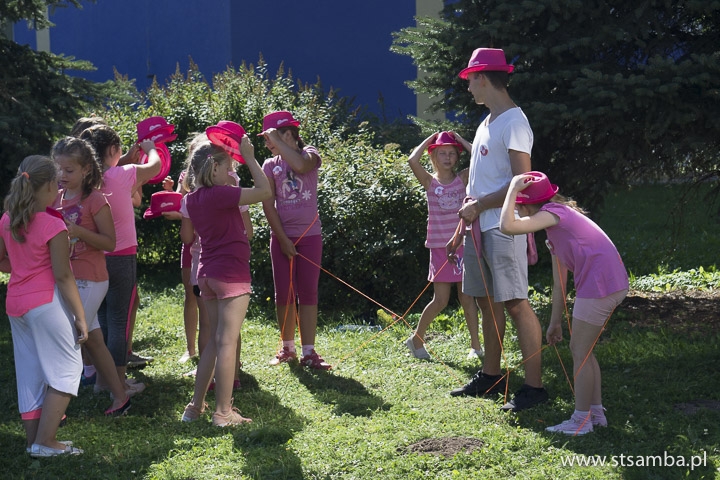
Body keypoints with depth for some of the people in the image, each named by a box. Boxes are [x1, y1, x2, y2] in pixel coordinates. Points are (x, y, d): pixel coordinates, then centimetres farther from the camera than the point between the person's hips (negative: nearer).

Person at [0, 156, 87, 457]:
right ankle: (45, 442, -3)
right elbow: (62, 276, -15)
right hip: (47, 302, -7)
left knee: (30, 373, 14)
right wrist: (80, 316, -10)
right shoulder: (53, 225, -15)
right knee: (66, 368, 2)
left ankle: (34, 439, 19)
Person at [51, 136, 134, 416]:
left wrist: (77, 231, -25)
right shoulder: (57, 198, 7)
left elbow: (109, 243, -13)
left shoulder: (95, 200, -12)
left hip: (89, 281, -7)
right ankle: (119, 395, 23)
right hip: (66, 278, 7)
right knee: (92, 339, 13)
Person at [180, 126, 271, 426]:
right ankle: (223, 412, -2)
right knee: (227, 342, -5)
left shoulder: (192, 199, 8)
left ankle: (196, 405, 18)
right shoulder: (221, 194, -16)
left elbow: (186, 237, 20)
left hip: (207, 273, 8)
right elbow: (264, 191, -19)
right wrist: (249, 158, -10)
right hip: (231, 273, -8)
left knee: (214, 341, 16)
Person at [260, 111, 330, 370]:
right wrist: (282, 238, -10)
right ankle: (287, 348, 15)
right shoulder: (270, 165, 5)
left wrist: (276, 138, -19)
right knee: (284, 293, 4)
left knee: (308, 292, -3)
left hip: (309, 235, -2)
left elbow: (300, 165, -29)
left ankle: (308, 353, -3)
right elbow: (268, 205, -2)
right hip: (282, 236, 2)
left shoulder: (310, 154, -2)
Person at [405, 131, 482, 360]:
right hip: (440, 247, -1)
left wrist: (460, 139, -3)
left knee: (467, 297, 5)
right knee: (440, 300, -1)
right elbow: (413, 160, -19)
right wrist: (429, 139, -6)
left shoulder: (463, 178, 3)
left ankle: (475, 345, 12)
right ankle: (417, 338, 17)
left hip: (463, 244, 1)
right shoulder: (429, 181, -1)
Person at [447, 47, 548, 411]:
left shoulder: (513, 122, -11)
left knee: (515, 303, -10)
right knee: (487, 301, 13)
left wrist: (477, 206, -12)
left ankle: (533, 385, -8)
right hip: (480, 227, 10)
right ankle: (490, 376, 22)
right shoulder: (487, 123, 18)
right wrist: (461, 230, 20)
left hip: (503, 228, -10)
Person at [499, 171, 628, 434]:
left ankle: (581, 420, 8)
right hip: (613, 284, 10)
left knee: (579, 352, 0)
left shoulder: (552, 213, -7)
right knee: (582, 349, 19)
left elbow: (507, 226, -23)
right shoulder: (558, 219, 21)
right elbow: (559, 283, 22)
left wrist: (513, 188, -9)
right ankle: (596, 411, 26)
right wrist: (555, 322, 24)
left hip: (599, 284, -10)